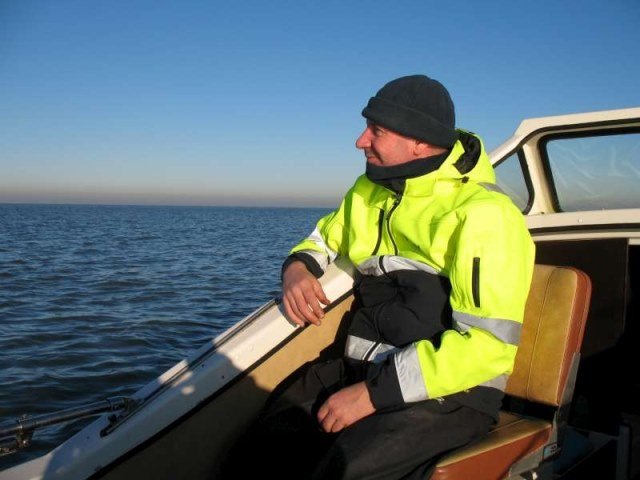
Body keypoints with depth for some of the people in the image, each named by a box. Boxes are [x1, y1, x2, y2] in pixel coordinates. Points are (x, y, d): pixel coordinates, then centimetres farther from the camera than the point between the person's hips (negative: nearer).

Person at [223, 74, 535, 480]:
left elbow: (487, 343, -21)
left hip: (448, 392, -5)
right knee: (264, 444, -17)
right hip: (361, 369, 6)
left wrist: (376, 392, -21)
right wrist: (298, 267, 2)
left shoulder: (482, 214, -14)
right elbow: (324, 238, 26)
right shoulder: (370, 192, 9)